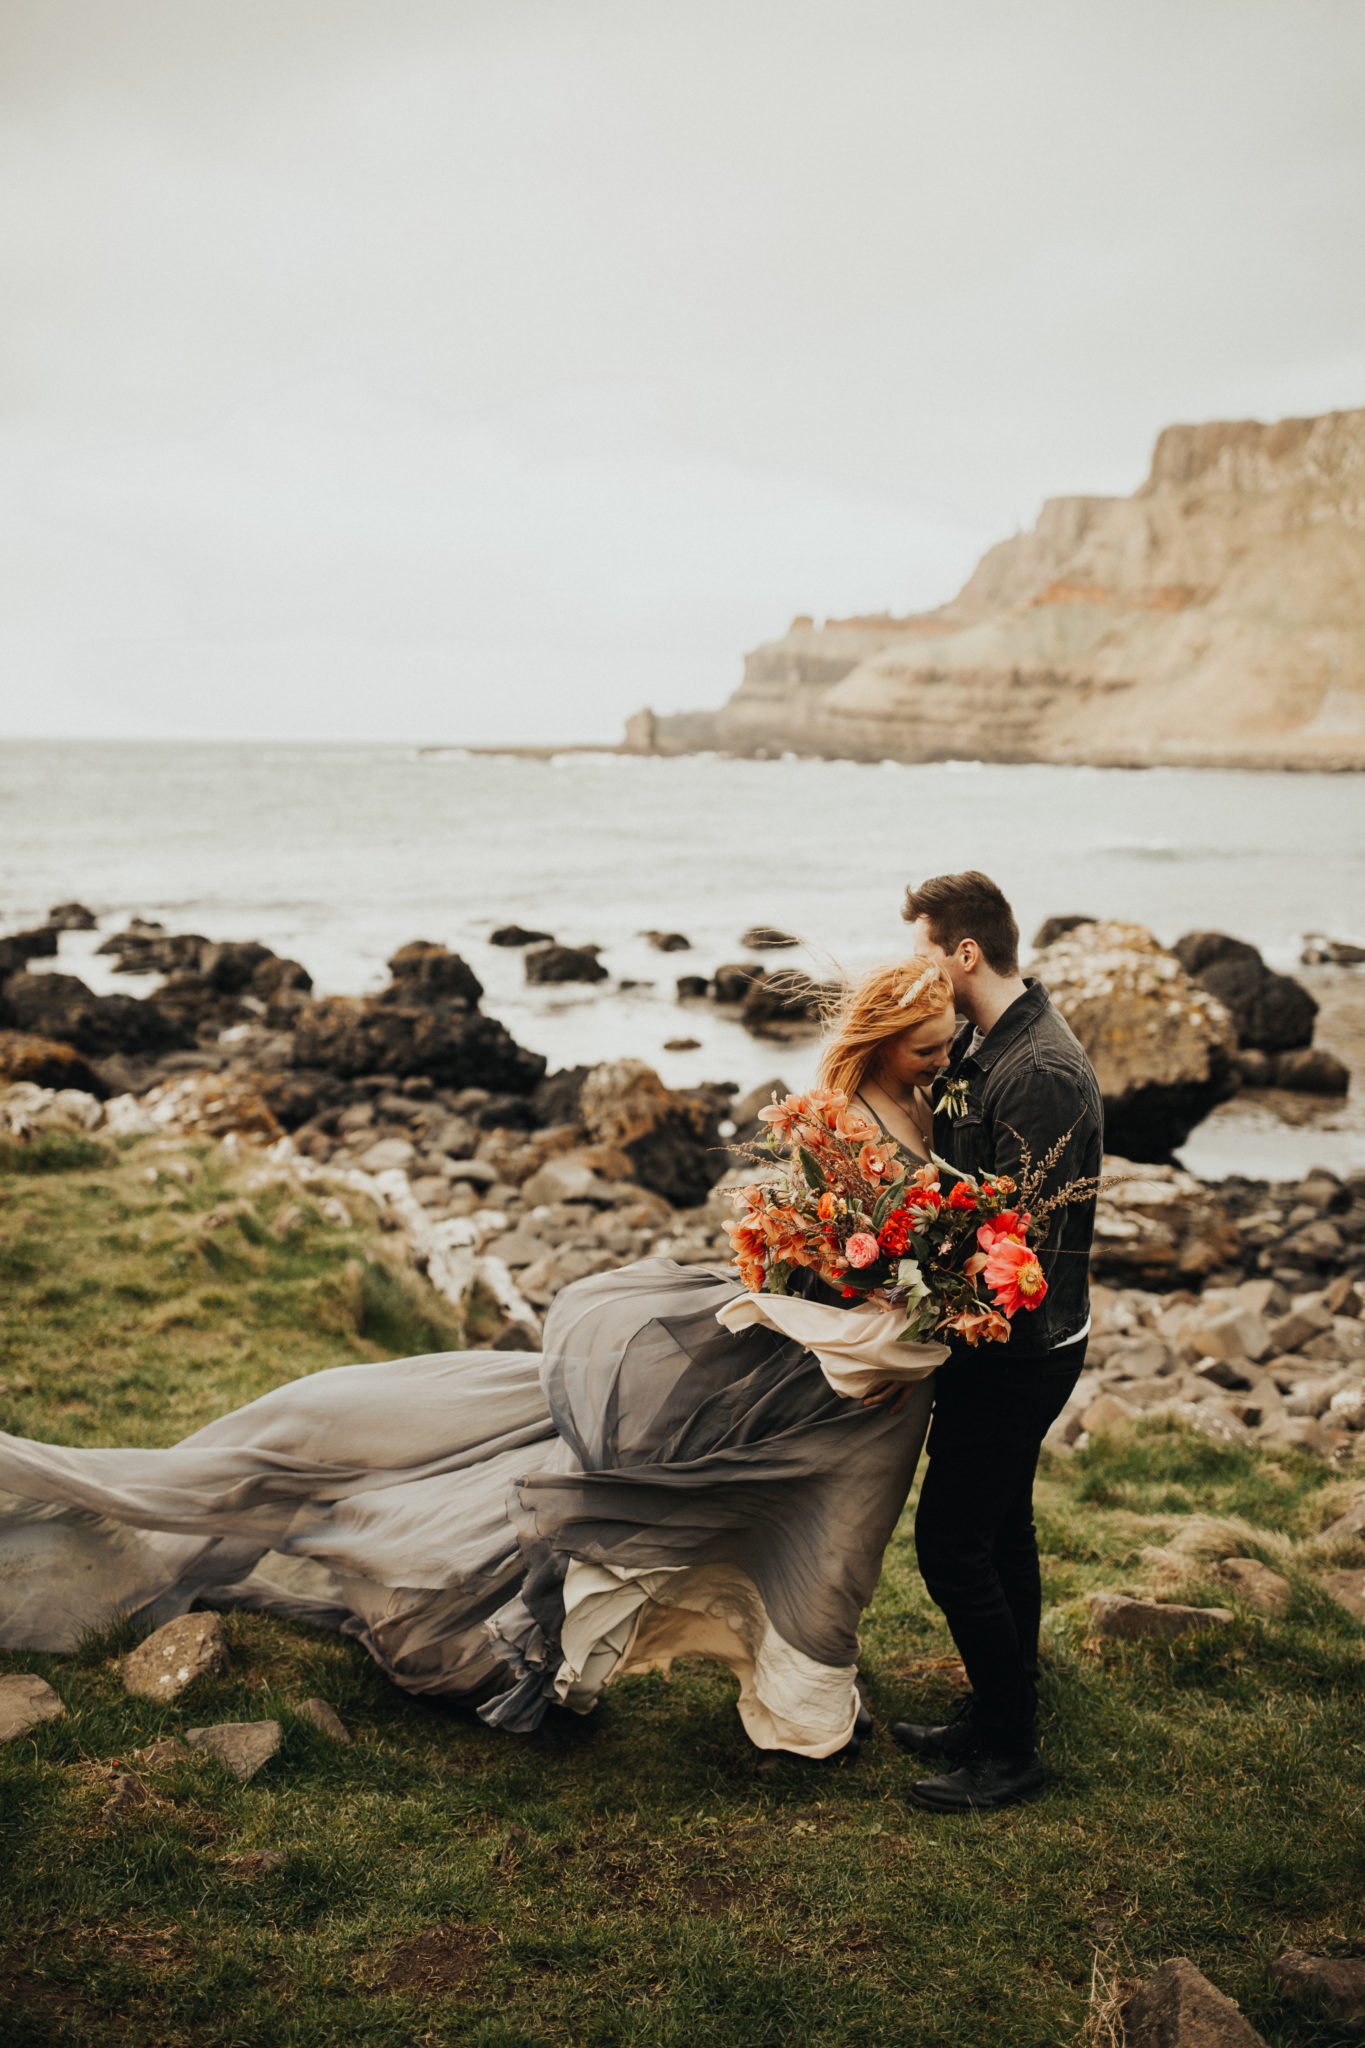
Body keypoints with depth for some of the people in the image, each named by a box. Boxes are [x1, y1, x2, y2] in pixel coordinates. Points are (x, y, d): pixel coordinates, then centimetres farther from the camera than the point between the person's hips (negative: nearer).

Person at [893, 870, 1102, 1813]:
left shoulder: (1041, 1073, -24)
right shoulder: (985, 1044, 7)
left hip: (1019, 1351, -10)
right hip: (1004, 1341, 10)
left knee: (952, 1546, -3)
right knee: (1000, 1530, 19)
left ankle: (1011, 1753, 12)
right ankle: (999, 1721, 33)